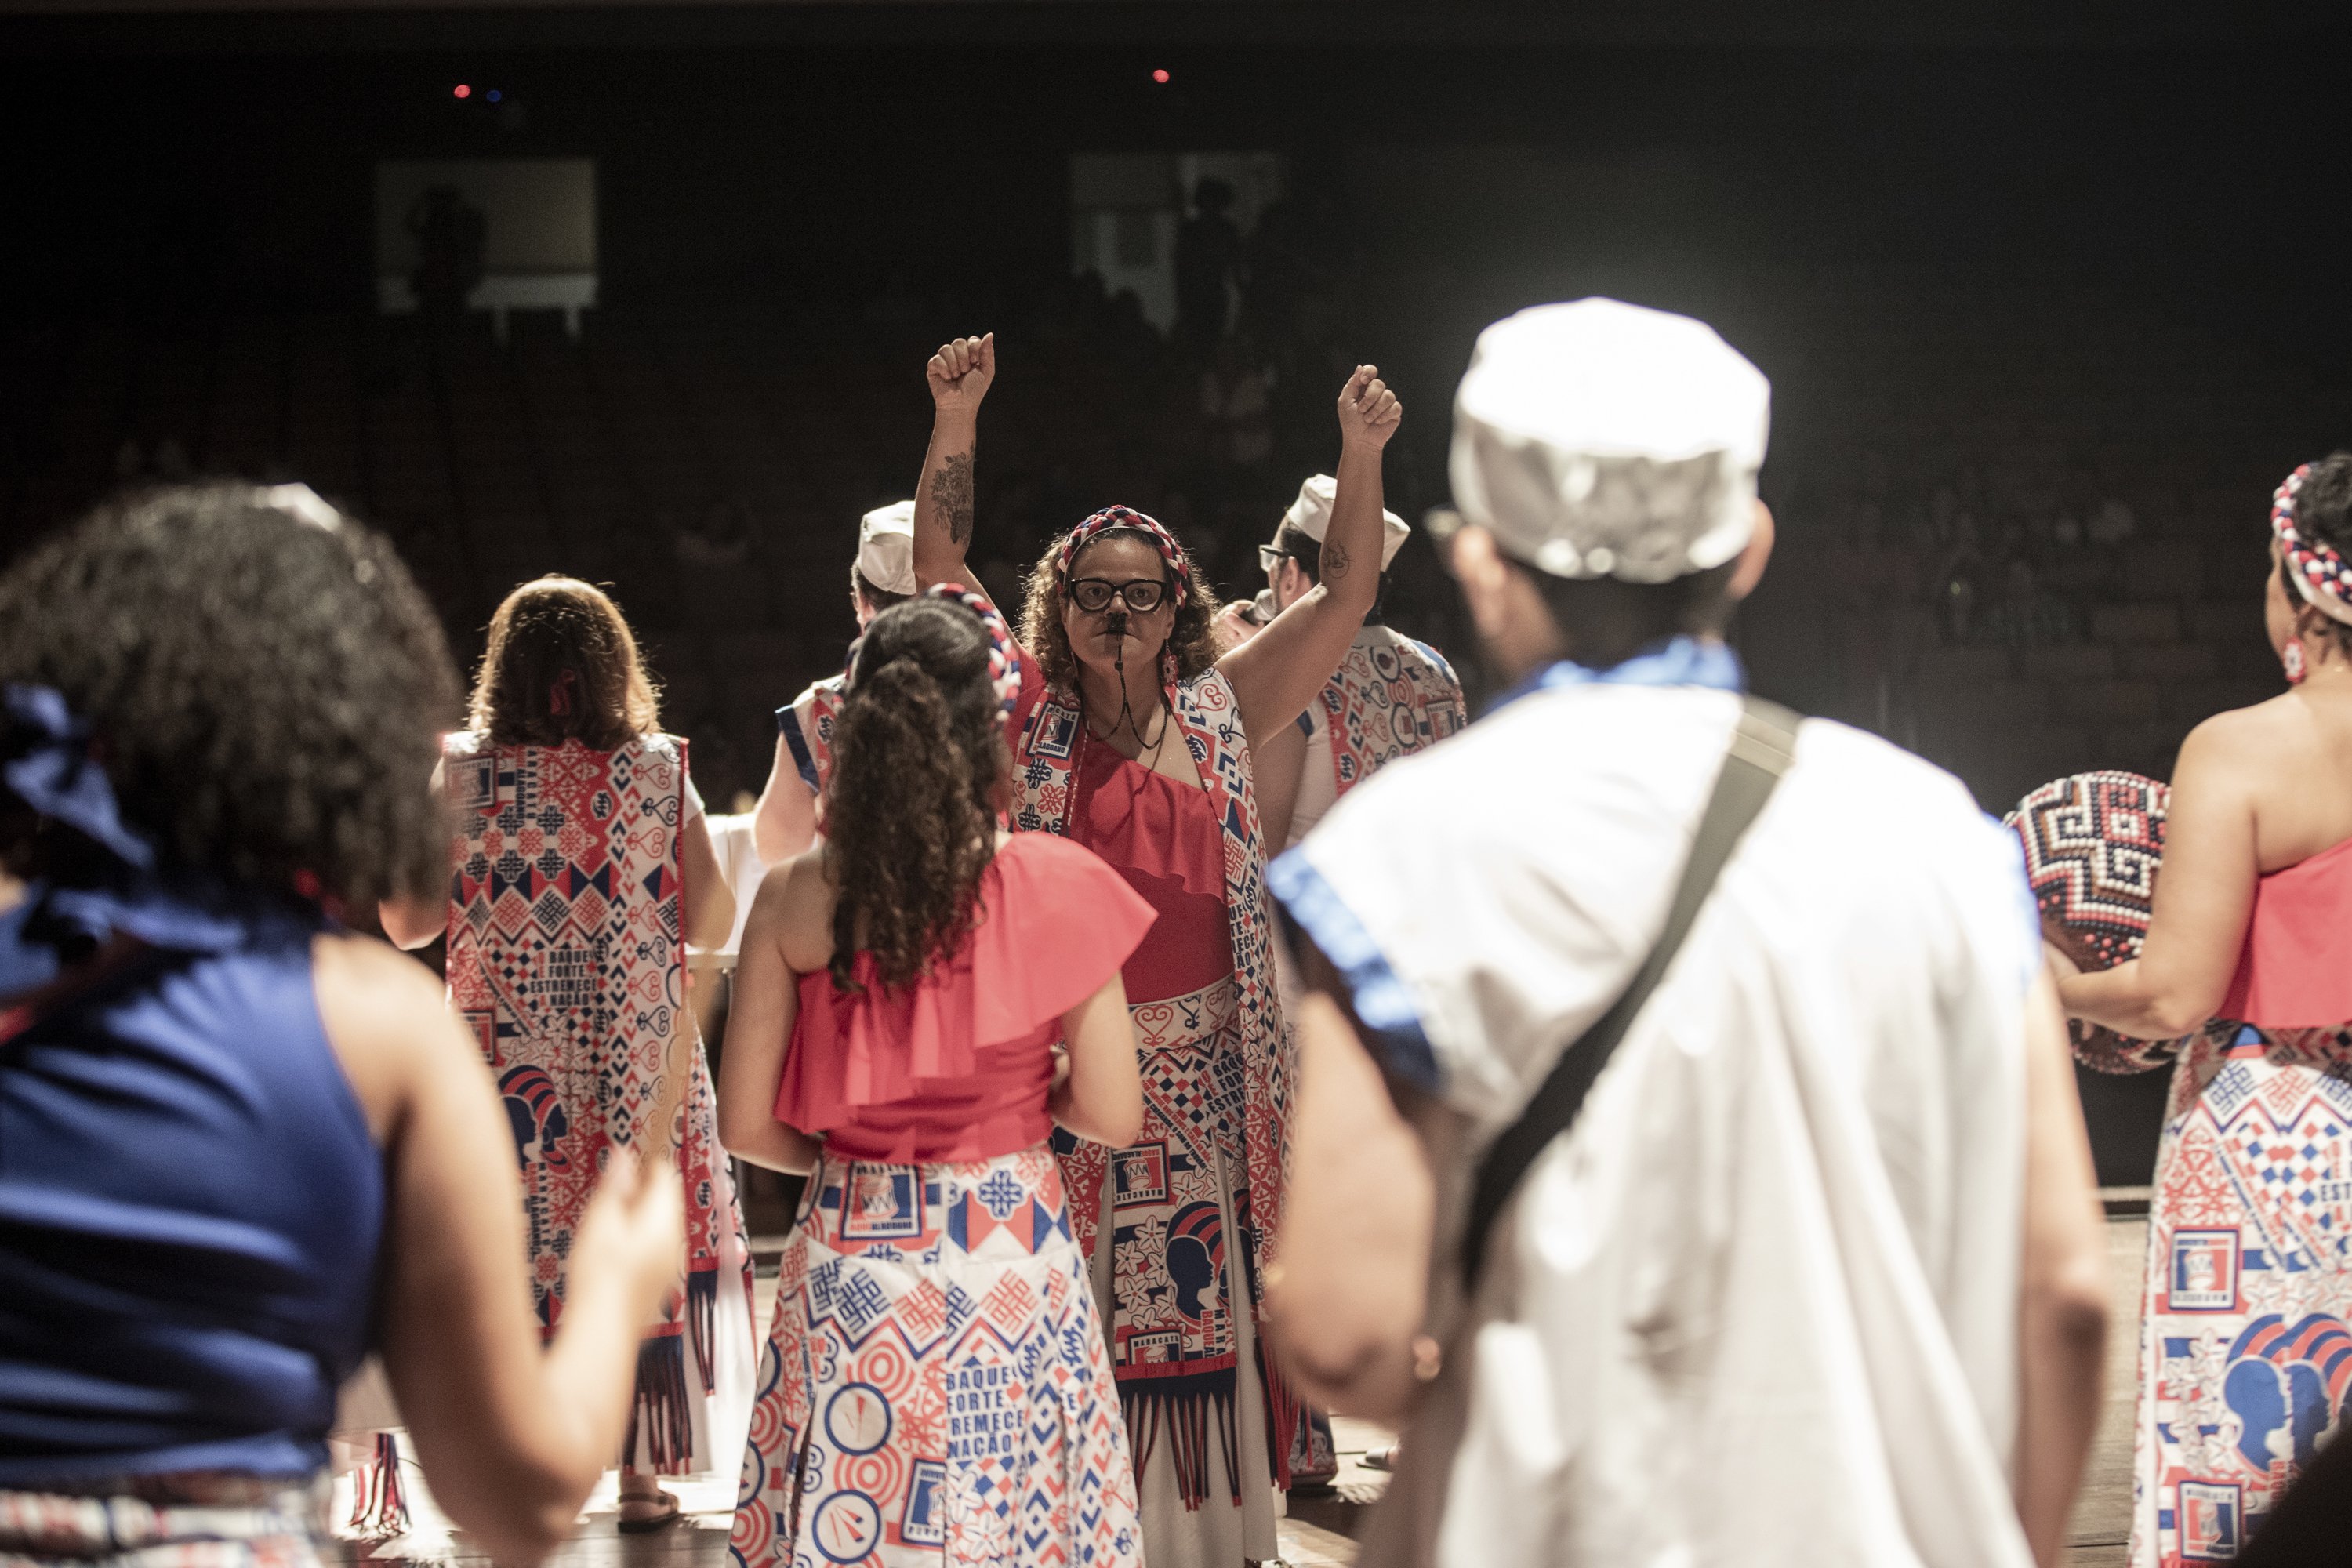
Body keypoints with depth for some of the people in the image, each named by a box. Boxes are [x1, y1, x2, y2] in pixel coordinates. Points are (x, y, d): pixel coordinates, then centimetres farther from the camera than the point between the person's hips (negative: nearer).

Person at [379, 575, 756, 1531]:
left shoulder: (461, 776, -4)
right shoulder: (658, 772, -4)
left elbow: (408, 924, 1)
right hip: (640, 1068, 0)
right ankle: (638, 1471, 11)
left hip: (507, 1064, 0)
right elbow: (712, 924, -1)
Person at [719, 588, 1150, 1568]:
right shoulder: (1057, 889, -10)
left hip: (850, 1257, 1)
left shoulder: (796, 904, -6)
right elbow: (1111, 1114, -8)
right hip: (1009, 1257, -1)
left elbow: (746, 1123, -3)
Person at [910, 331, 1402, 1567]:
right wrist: (955, 424, -13)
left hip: (1201, 1070, 2)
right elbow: (937, 580, -3)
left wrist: (1362, 453, -7)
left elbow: (1344, 596, 6)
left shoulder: (1221, 713, 9)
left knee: (1203, 1310, 4)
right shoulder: (1029, 717, 4)